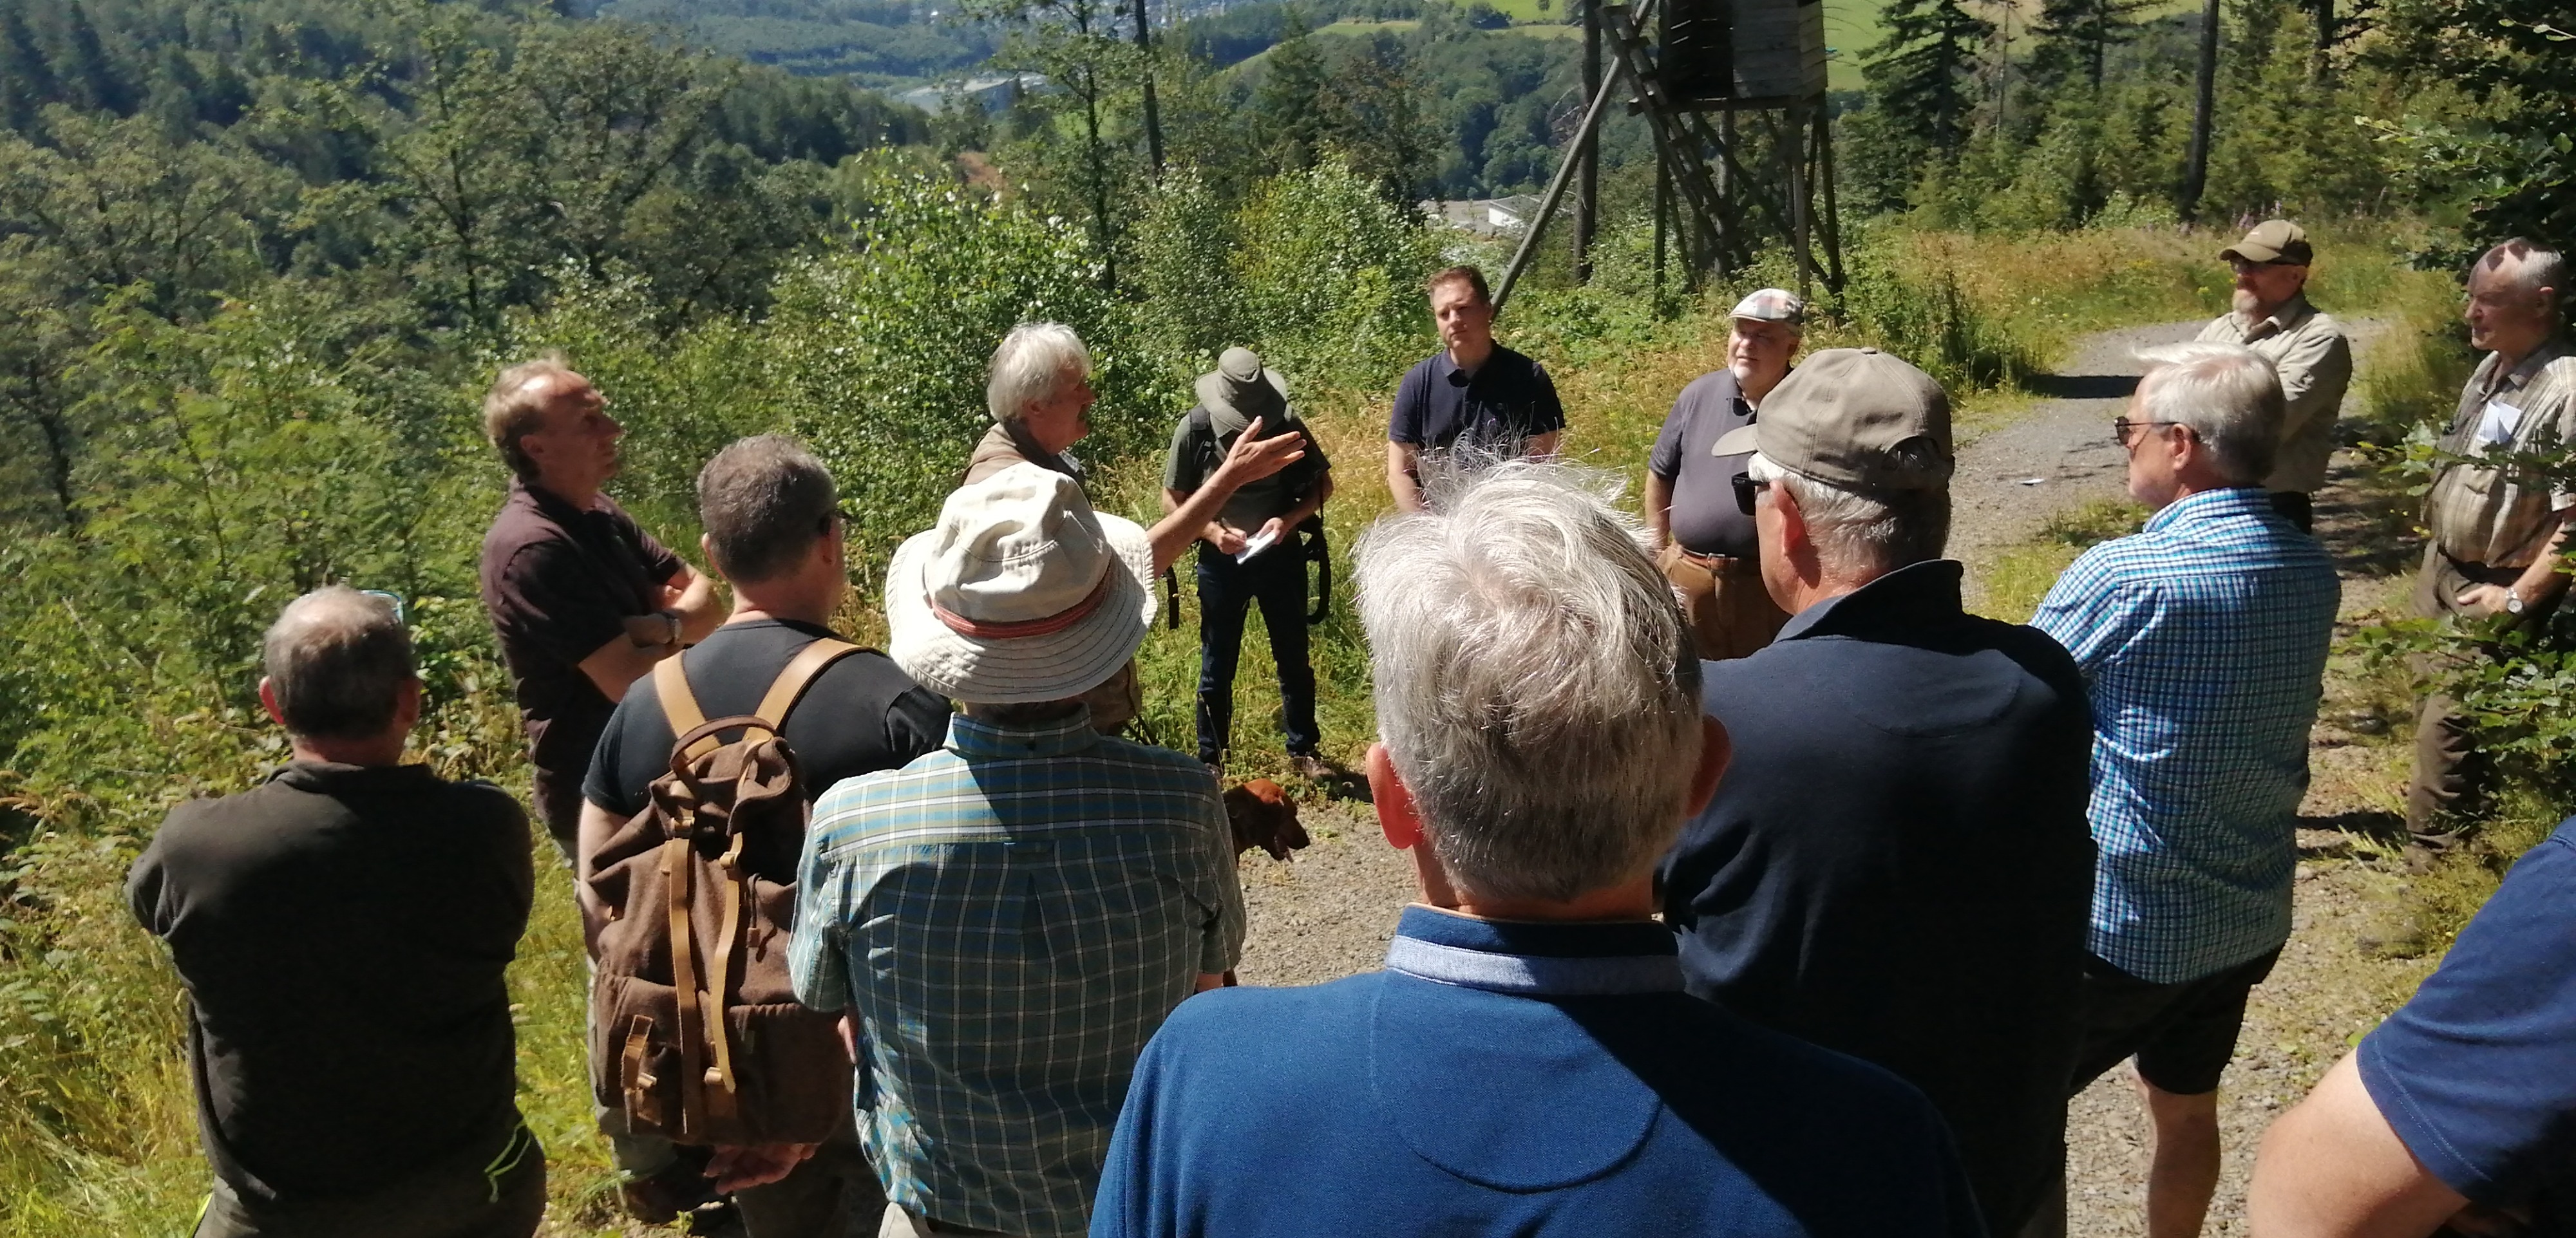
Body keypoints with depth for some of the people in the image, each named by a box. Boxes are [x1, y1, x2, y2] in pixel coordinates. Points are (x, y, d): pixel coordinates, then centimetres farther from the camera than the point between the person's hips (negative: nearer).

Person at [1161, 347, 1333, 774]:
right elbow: (1172, 500, -4)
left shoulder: (1286, 424, -12)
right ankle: (1209, 760, 22)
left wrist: (1288, 519, -17)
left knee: (1294, 658, 12)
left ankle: (1302, 750, 28)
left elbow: (1322, 484, 0)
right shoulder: (1195, 429, -14)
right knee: (1217, 665, 9)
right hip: (1222, 560, -1)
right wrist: (1213, 532, -20)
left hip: (1280, 556, 1)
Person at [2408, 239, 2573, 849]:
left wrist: (2518, 598, -20)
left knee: (2447, 726, -6)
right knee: (2430, 710, 19)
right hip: (2442, 571, 9)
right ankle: (2432, 838, 36)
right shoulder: (2491, 368, 5)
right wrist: (2436, 559, 18)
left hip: (2489, 594, -9)